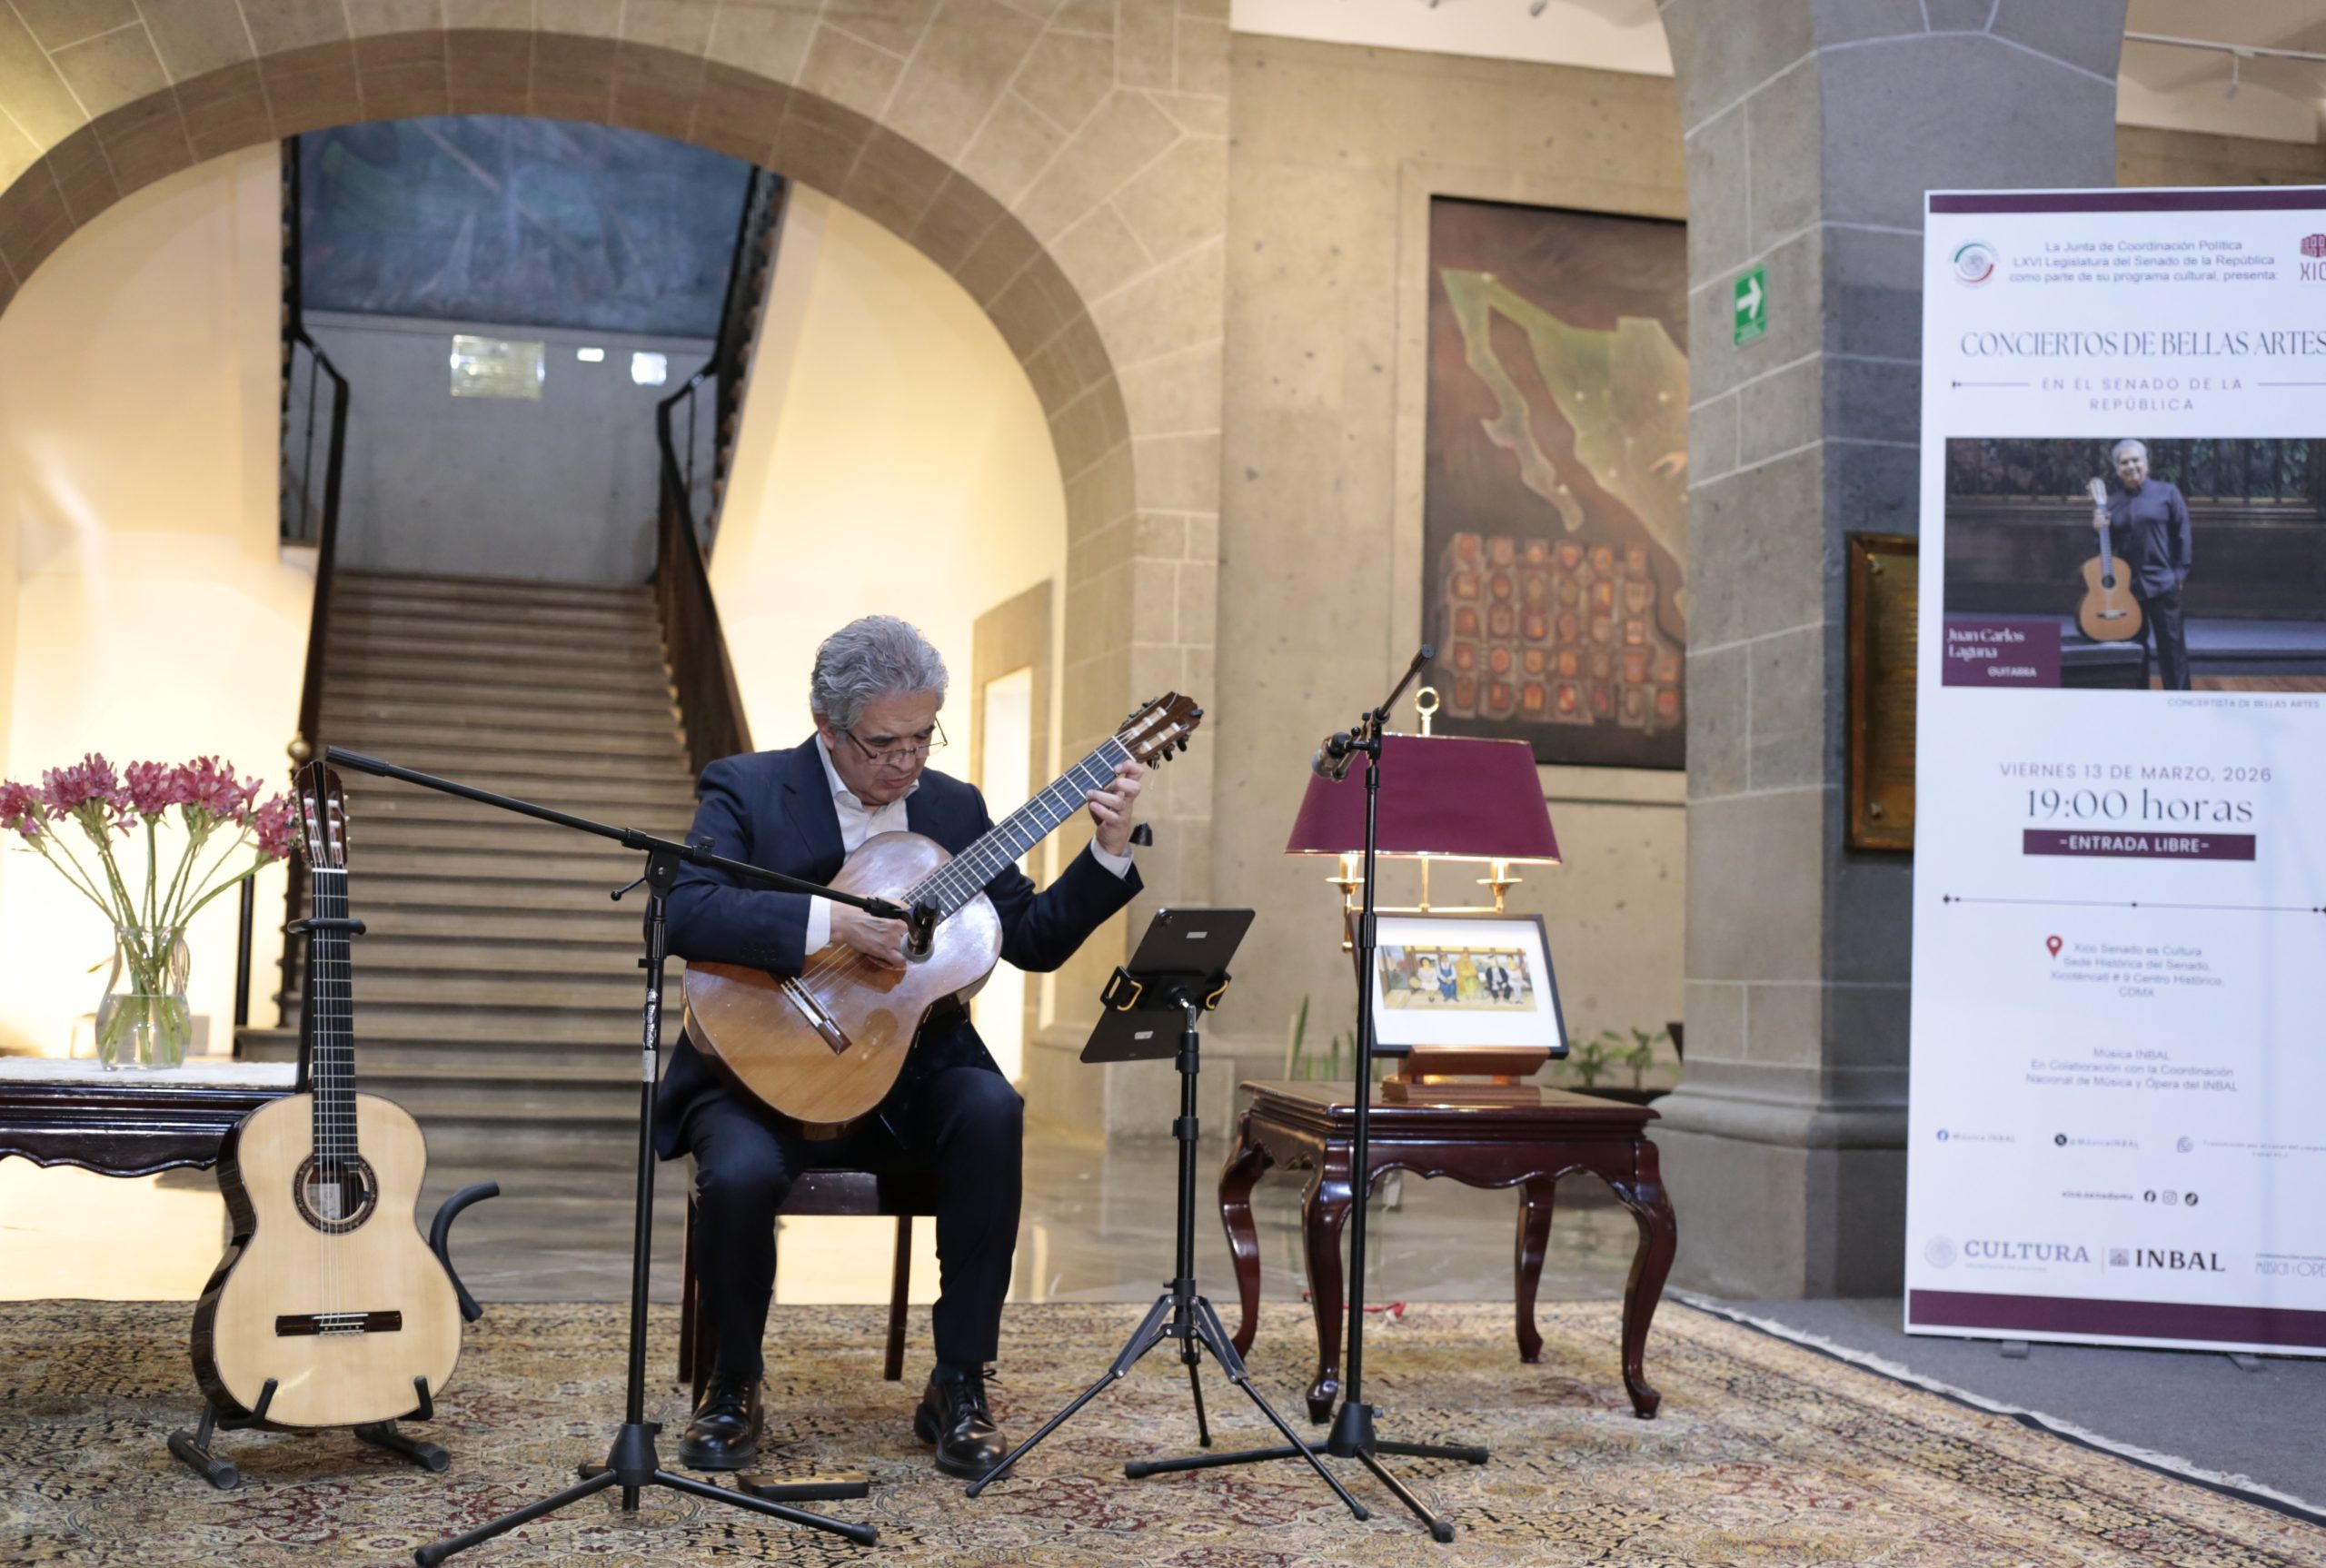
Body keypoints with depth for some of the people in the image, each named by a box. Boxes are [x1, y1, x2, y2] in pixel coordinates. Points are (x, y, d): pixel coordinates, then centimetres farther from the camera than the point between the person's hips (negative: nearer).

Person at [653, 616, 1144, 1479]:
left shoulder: (952, 806, 9)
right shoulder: (744, 791, -4)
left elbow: (1035, 941, 9)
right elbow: (683, 912, -22)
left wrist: (1108, 850, -4)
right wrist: (829, 922, -29)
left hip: (907, 1075, 3)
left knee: (991, 1111, -28)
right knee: (741, 1173, -33)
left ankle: (958, 1386, -14)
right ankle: (732, 1387, -2)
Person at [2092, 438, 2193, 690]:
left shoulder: (2167, 492, 0)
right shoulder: (2112, 502, 8)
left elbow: (2181, 533, -1)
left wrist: (2180, 572, -6)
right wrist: (2100, 530, -9)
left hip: (2162, 583, -3)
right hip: (2126, 585, 3)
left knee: (2171, 646, -3)